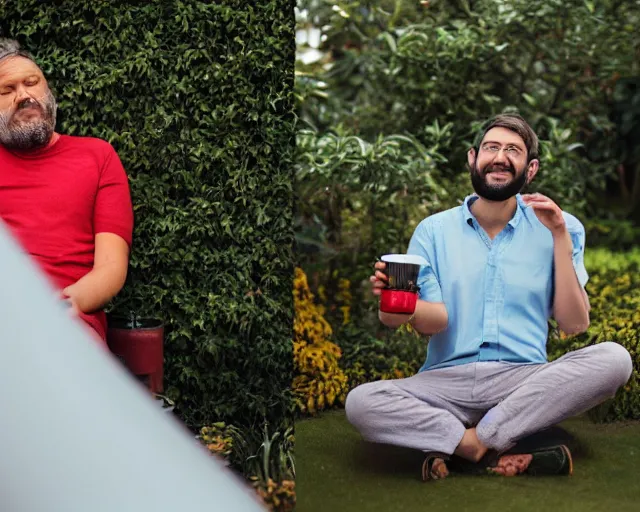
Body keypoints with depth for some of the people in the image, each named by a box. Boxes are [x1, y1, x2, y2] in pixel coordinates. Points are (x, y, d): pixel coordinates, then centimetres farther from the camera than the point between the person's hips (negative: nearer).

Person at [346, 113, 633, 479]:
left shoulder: (559, 227, 8)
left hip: (524, 381, 1)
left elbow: (574, 324, 1)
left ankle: (461, 446, -24)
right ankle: (497, 456, -25)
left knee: (614, 358, -28)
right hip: (447, 381, 0)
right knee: (360, 402, -27)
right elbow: (436, 321, -2)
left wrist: (560, 238, -6)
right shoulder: (434, 230, 9)